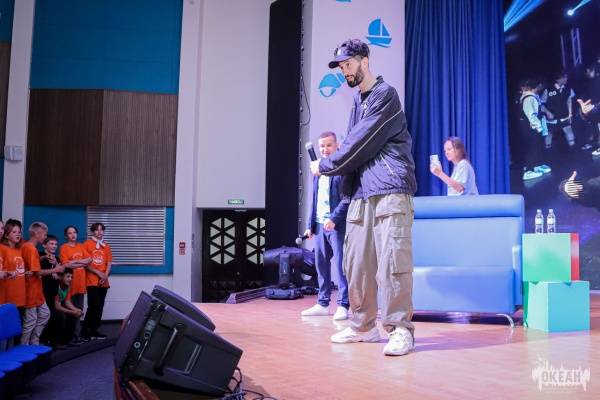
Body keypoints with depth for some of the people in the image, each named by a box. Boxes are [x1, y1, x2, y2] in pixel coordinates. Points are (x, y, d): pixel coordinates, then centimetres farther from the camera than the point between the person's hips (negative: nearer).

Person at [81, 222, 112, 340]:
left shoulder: (106, 246, 14)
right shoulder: (87, 244, -2)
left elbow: (109, 263, 13)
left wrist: (105, 275, -4)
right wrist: (98, 273, -10)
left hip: (103, 281, 5)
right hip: (92, 281, -5)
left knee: (100, 306, 6)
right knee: (94, 305, -13)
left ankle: (94, 330, 14)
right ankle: (85, 330, -3)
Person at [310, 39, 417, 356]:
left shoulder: (385, 95, -3)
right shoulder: (357, 100, 22)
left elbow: (360, 144, -9)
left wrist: (324, 166, 0)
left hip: (390, 190, -8)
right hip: (361, 192, 8)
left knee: (391, 261, -11)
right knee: (356, 261, 5)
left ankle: (399, 329, -4)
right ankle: (363, 326, 15)